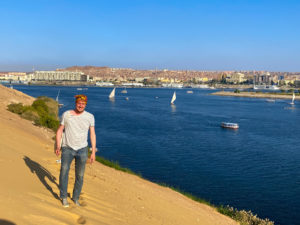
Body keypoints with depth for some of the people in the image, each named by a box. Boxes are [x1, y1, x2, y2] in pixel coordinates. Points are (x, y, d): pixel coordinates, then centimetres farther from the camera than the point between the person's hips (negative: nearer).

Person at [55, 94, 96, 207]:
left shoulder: (89, 117, -1)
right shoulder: (66, 114, -3)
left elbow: (92, 134, 2)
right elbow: (59, 131, 3)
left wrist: (93, 152, -1)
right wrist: (58, 146, -9)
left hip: (82, 149, 1)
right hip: (67, 148, -1)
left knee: (80, 175, 7)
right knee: (64, 172, -8)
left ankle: (76, 197, 26)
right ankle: (64, 197, 11)